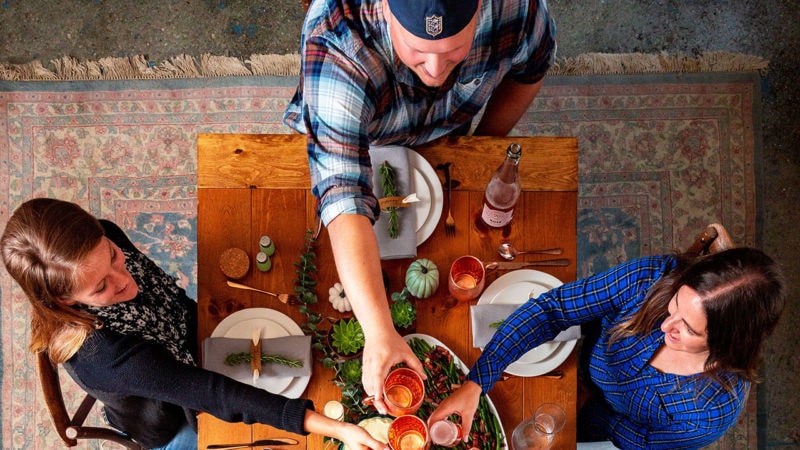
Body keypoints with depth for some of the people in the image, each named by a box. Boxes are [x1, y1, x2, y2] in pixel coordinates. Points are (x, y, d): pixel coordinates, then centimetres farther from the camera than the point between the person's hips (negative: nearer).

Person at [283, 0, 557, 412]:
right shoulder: (334, 50, -48)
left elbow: (531, 67, -10)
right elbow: (345, 201, -53)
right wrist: (379, 334, -59)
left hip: (451, 133, 2)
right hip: (344, 139, -2)